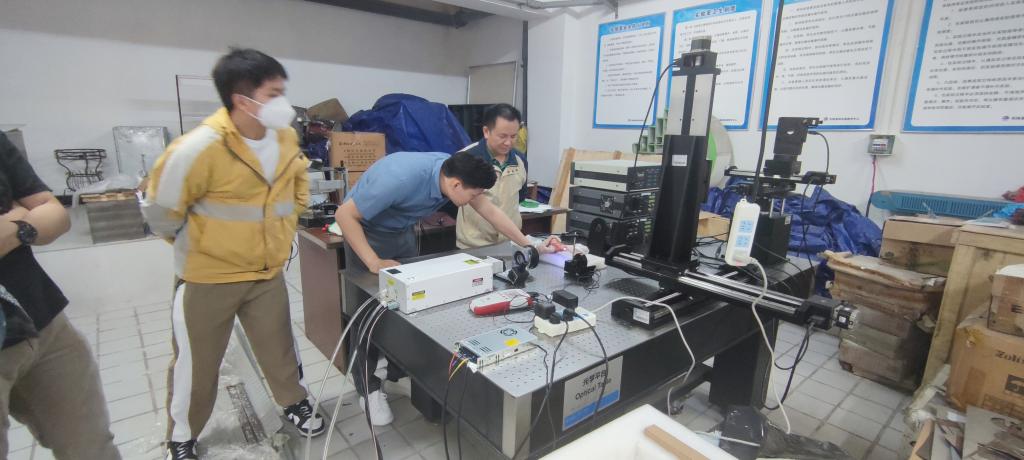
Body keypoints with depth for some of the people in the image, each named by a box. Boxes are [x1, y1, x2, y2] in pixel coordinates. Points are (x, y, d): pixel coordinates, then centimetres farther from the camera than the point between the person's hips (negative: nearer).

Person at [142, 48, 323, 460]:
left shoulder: (286, 138, -6)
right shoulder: (199, 147, -24)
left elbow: (298, 185, 15)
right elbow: (160, 210, -12)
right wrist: (195, 247, -1)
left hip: (267, 273, 4)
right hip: (207, 277, -4)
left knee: (279, 347, 17)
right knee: (196, 362, 14)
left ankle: (295, 403, 42)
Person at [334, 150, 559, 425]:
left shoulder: (454, 170, -18)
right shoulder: (402, 178, -39)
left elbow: (490, 211, -6)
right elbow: (344, 215, -30)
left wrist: (531, 246, -5)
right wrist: (374, 263, -34)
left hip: (402, 232, 6)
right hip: (365, 232, -6)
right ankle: (368, 388, 14)